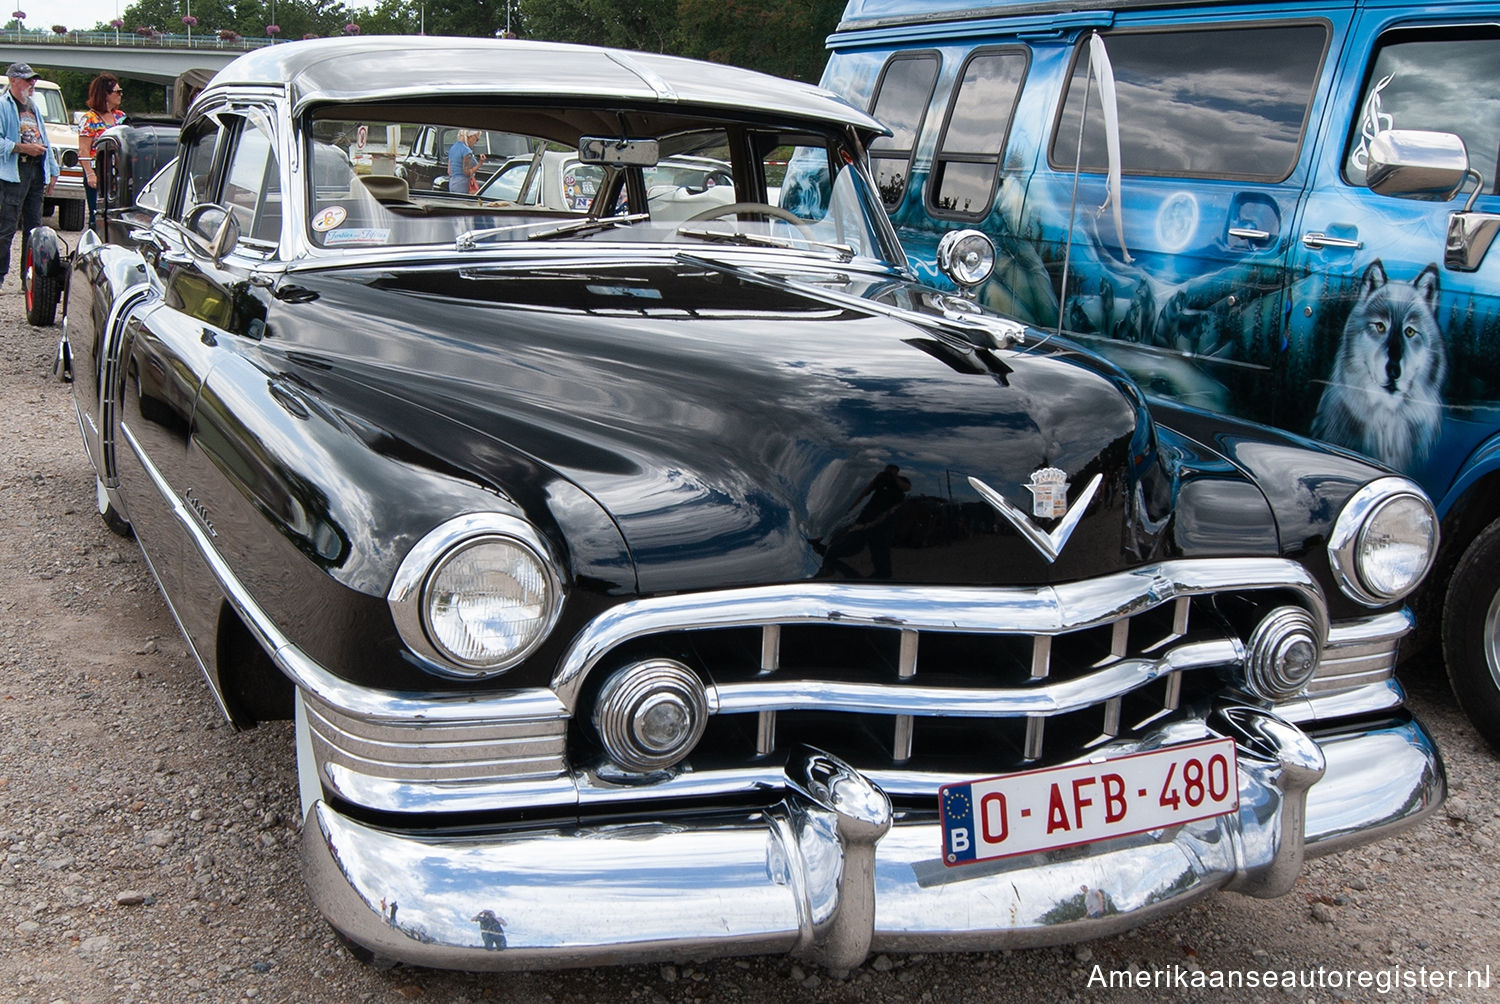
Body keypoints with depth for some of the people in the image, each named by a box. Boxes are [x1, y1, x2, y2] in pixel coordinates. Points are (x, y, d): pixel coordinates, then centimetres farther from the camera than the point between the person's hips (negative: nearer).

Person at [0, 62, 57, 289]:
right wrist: (24, 148, -19)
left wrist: (52, 171, 18)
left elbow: (44, 141, 23)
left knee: (33, 227, 9)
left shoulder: (34, 108, 21)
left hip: (37, 172, 7)